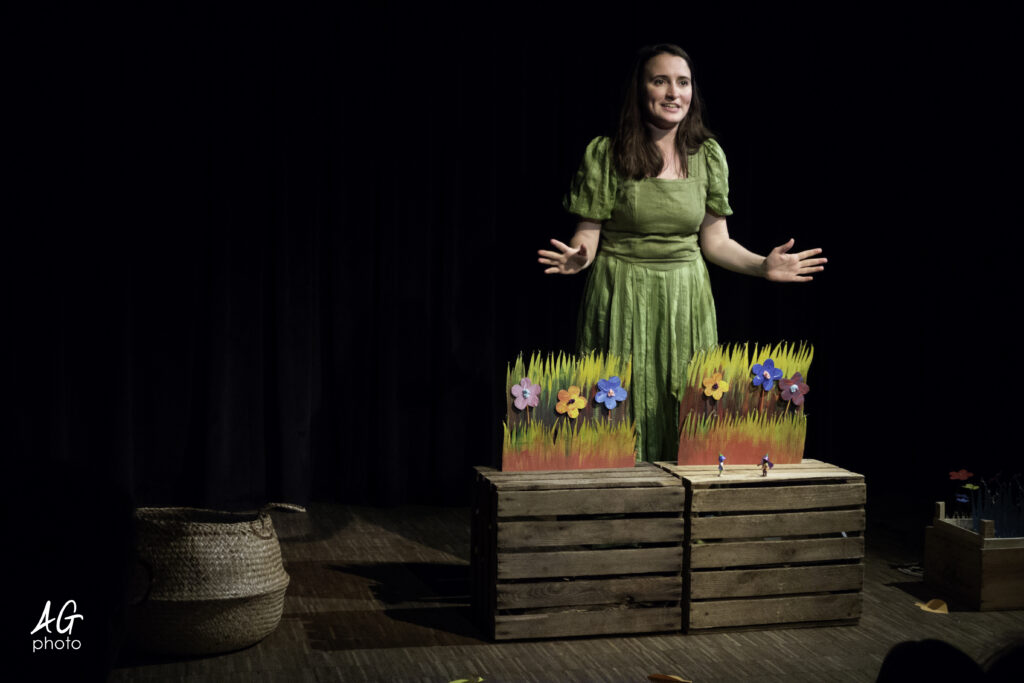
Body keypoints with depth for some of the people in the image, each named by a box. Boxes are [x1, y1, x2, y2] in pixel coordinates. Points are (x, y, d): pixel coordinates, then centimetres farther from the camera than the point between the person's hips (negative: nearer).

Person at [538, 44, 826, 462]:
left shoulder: (708, 156, 5)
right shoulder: (605, 154, -6)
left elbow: (714, 240, 9)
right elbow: (588, 235, -5)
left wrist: (763, 267, -4)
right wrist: (578, 257, -26)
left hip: (685, 301, 3)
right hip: (621, 299, -3)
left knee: (684, 422, 4)